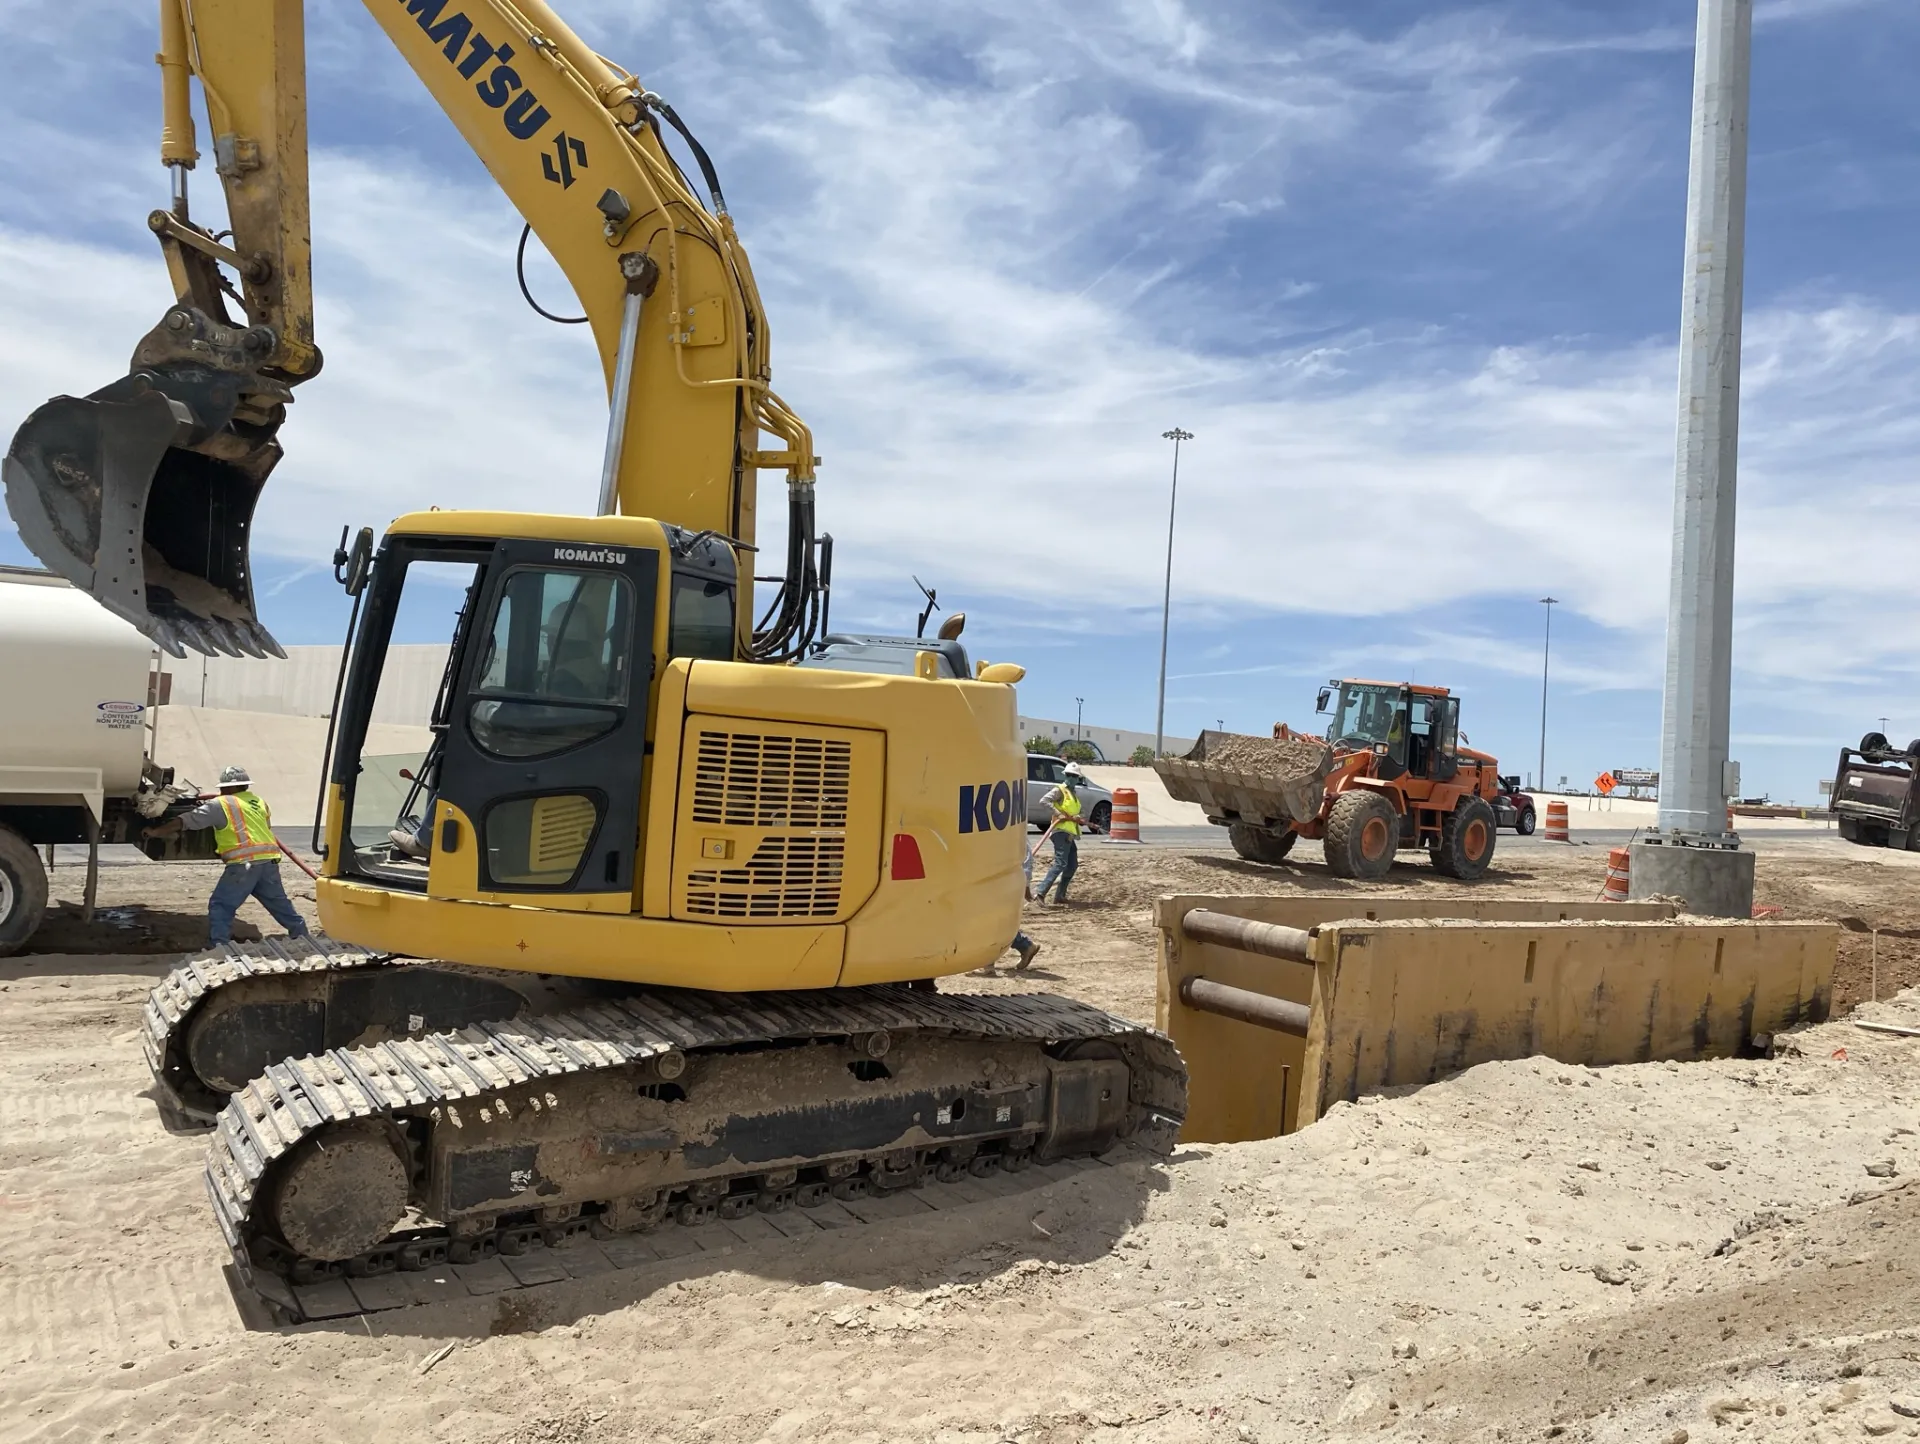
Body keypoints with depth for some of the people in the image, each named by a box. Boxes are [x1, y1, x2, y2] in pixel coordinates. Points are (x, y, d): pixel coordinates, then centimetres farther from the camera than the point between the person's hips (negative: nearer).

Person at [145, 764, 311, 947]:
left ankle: (218, 947, -9)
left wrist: (155, 832, 13)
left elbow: (183, 821, 4)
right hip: (269, 860, 6)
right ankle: (301, 935, 26)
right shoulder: (258, 801, 22)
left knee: (220, 906, 1)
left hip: (245, 863, -6)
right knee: (279, 902, 19)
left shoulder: (220, 804, 3)